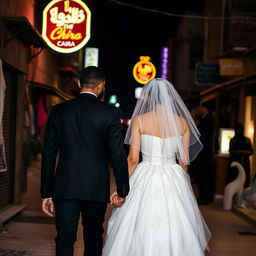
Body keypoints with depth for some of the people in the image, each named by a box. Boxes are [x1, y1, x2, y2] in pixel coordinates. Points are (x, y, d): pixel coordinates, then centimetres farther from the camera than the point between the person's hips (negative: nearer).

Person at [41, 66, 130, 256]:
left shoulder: (58, 111, 2)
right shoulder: (110, 113, -5)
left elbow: (48, 154, 2)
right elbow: (118, 155, -6)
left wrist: (47, 192, 7)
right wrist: (122, 190, 5)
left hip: (65, 187, 1)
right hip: (97, 188, -1)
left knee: (64, 240, 4)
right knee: (94, 237, 18)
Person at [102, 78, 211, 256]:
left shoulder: (139, 120, -6)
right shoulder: (183, 122, 2)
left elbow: (133, 159, -8)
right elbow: (184, 161, 6)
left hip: (145, 181, -2)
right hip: (174, 181, 3)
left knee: (141, 230, 7)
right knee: (175, 229, 12)